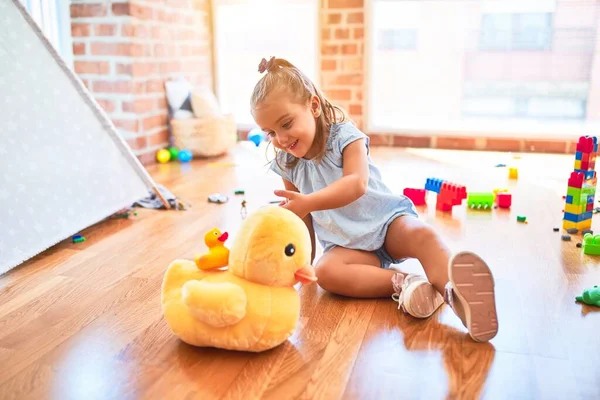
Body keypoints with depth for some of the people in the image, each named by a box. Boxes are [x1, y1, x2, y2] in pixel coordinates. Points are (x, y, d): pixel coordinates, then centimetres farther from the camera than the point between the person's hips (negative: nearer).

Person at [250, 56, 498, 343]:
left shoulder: (344, 136, -13)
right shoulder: (287, 164, -1)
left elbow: (356, 184, -31)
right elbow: (303, 219, 9)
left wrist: (308, 202, -42)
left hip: (386, 220, -2)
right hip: (346, 244, 3)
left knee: (422, 234, -34)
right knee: (325, 271, -30)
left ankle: (454, 292, -55)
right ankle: (403, 284, -40)